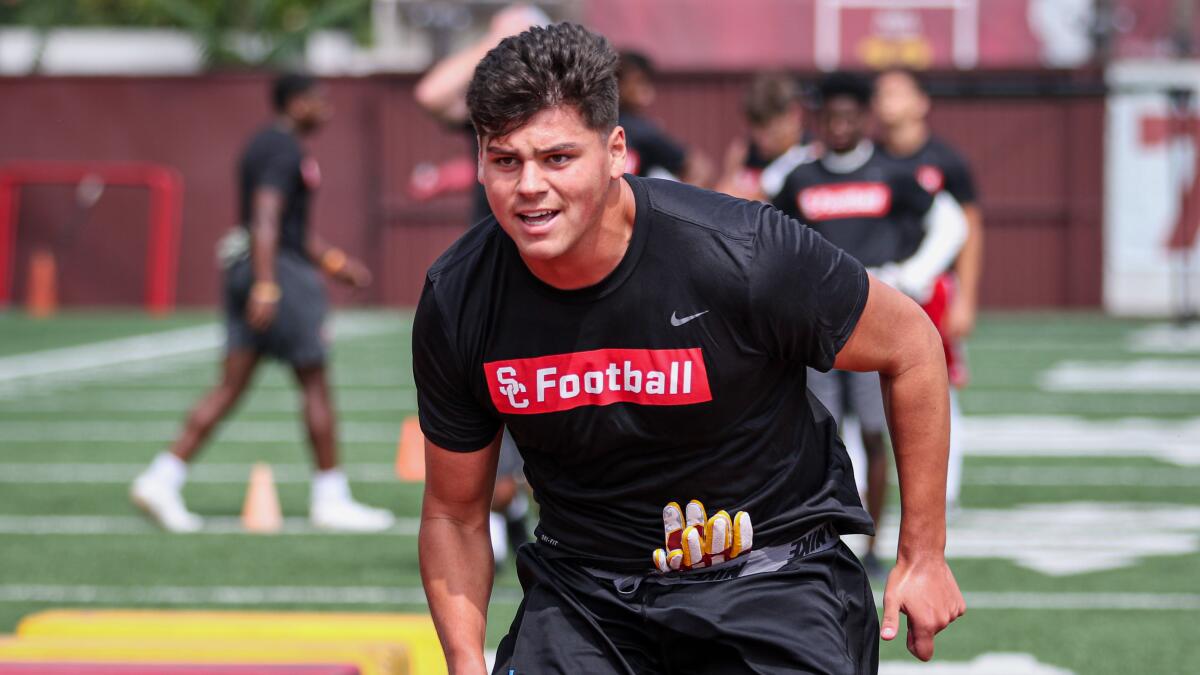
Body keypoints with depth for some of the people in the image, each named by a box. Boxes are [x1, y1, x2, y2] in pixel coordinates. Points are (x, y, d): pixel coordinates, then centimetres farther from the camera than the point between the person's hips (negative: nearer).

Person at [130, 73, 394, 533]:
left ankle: (161, 480, -2)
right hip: (280, 270, -10)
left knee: (231, 387, 5)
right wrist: (265, 285, -30)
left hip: (245, 270, 10)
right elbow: (266, 216, -23)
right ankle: (330, 499, 6)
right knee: (316, 386, 0)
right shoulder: (286, 151, -12)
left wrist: (332, 261, 32)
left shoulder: (264, 145, 20)